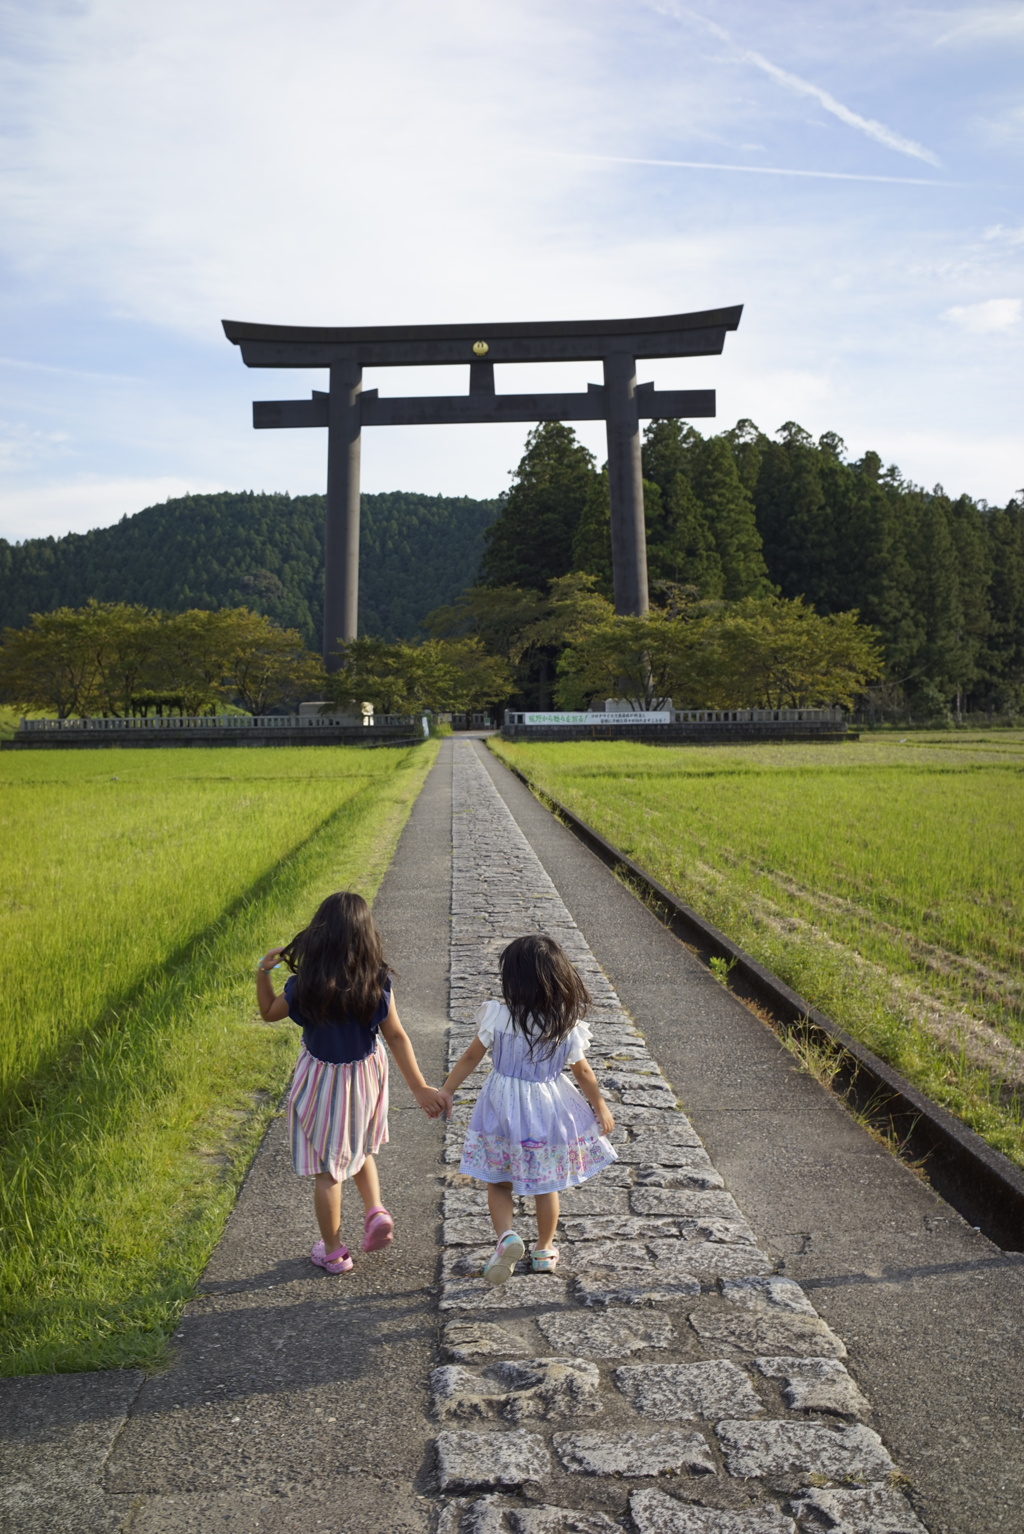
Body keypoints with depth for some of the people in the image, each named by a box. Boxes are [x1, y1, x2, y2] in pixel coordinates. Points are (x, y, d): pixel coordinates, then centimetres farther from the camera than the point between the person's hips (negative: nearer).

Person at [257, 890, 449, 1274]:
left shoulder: (304, 986, -21)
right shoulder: (378, 983, -18)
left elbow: (269, 1013, -1)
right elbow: (396, 1037, -12)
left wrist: (262, 972, 3)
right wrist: (420, 1087, -6)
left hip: (321, 1079, -2)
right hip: (366, 1074, 2)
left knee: (326, 1169, 14)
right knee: (359, 1149, 30)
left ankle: (333, 1252, 27)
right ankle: (375, 1211, 12)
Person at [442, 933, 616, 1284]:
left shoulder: (497, 1017, -16)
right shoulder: (567, 1026, -12)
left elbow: (470, 1059, -6)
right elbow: (584, 1075, -2)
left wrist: (444, 1092, 7)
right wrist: (601, 1109, 14)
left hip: (502, 1108, -1)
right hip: (548, 1110, 1)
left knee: (498, 1182, 15)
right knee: (546, 1186, 19)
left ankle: (506, 1236, -7)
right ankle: (545, 1250, 31)